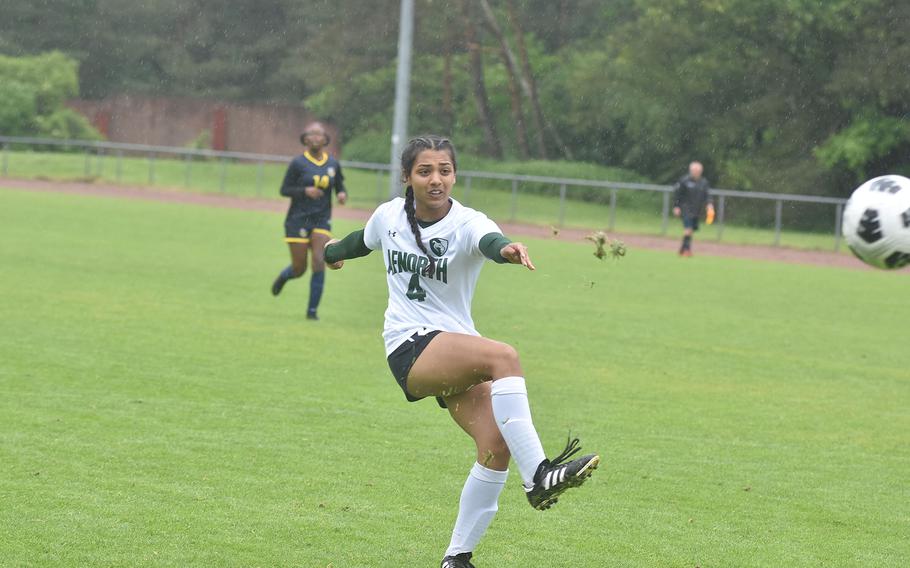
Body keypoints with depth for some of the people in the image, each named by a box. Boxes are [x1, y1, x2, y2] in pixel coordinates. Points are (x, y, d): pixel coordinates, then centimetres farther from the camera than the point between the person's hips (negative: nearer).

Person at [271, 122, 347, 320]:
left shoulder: (333, 164, 4)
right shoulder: (298, 163, -6)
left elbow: (340, 186, 16)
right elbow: (284, 190, -5)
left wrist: (342, 194, -8)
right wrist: (305, 191, -22)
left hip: (322, 221, 2)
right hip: (298, 221, -2)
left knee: (319, 263, -14)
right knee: (299, 269, 2)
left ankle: (312, 310, -5)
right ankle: (283, 277, 39)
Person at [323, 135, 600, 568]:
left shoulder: (466, 223, -6)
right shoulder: (389, 216, 3)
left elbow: (488, 240, -32)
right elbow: (364, 241, 29)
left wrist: (505, 249, -57)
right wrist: (331, 252, 50)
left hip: (457, 350, 2)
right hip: (411, 349, -2)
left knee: (496, 445, -18)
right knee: (504, 356, -31)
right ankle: (537, 476, -40)